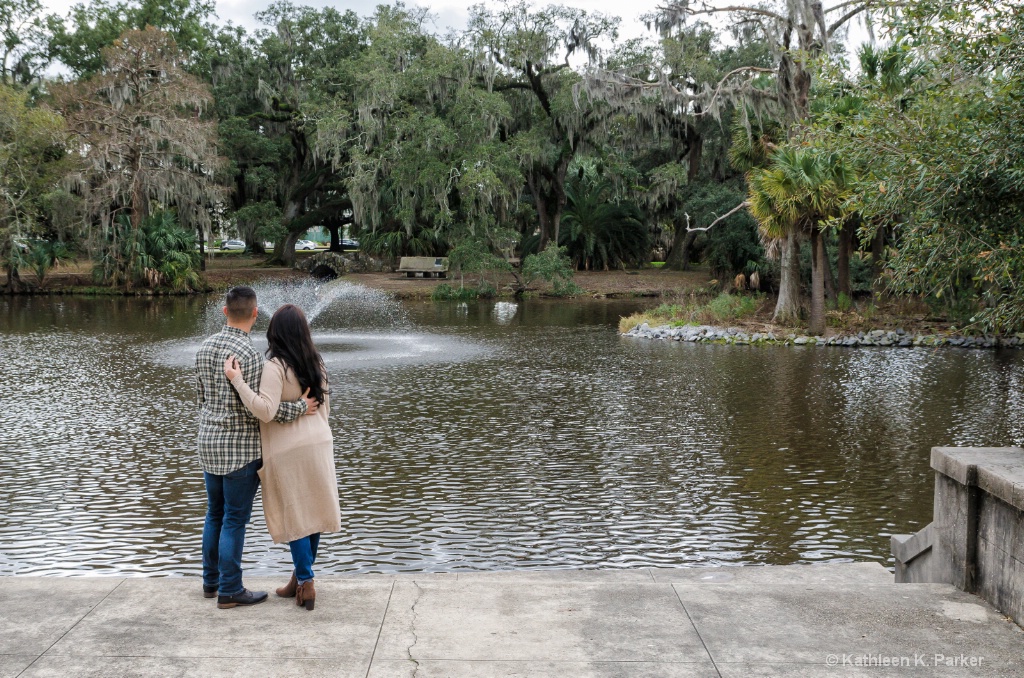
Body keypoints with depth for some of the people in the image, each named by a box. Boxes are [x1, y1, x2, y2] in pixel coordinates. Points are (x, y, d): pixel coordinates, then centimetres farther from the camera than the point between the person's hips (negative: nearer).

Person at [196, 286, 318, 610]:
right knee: (235, 519, 1)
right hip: (240, 446, -8)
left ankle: (211, 580, 28)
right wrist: (299, 407, -13)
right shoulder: (248, 353, -20)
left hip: (208, 442, 8)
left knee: (215, 514, 18)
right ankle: (230, 590, 8)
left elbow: (201, 395, 13)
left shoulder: (205, 347, 4)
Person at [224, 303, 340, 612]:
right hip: (319, 444, 6)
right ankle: (300, 577, 24)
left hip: (288, 450, -6)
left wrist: (237, 381, -23)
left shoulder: (275, 366, -15)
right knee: (313, 511, 12)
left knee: (295, 516, 2)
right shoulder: (316, 362, 6)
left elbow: (266, 410, -24)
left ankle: (306, 584, 5)